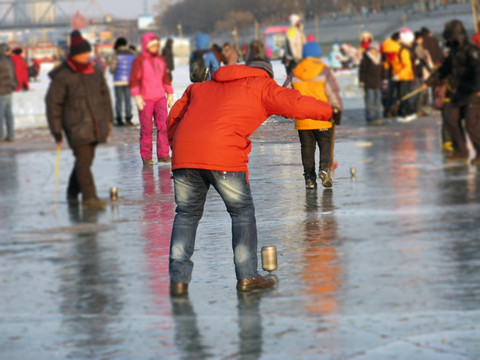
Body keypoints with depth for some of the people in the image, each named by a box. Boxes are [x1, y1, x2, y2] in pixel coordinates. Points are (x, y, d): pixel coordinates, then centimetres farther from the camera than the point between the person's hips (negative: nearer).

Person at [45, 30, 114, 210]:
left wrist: (108, 120, 18)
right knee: (83, 160, -11)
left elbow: (104, 97, 21)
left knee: (86, 160, 13)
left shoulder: (96, 73, 9)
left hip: (95, 126, 6)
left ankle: (72, 192, 30)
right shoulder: (62, 77, -8)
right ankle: (89, 198, -11)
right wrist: (56, 130, -6)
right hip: (76, 126, -6)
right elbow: (53, 103, -5)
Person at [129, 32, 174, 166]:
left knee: (163, 126, -6)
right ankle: (146, 157, 4)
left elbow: (165, 78, 23)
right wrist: (137, 97, -16)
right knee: (146, 129, -3)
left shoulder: (161, 60, 14)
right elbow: (134, 80, -6)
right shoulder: (139, 61, -2)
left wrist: (170, 94, 21)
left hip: (160, 98, 5)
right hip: (145, 99, -4)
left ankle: (163, 155, -1)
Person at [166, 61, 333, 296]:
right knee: (242, 211, 13)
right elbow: (295, 104, 7)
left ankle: (178, 278, 8)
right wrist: (326, 111, 22)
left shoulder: (200, 88, 32)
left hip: (183, 153, 4)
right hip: (223, 154, -4)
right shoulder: (262, 86, 16)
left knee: (186, 213, 16)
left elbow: (174, 117, 29)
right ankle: (247, 276, 11)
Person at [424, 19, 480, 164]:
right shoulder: (454, 52, 13)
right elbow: (444, 69, 23)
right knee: (452, 120, 6)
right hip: (459, 94, 9)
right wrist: (429, 82, 21)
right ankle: (461, 151, 16)